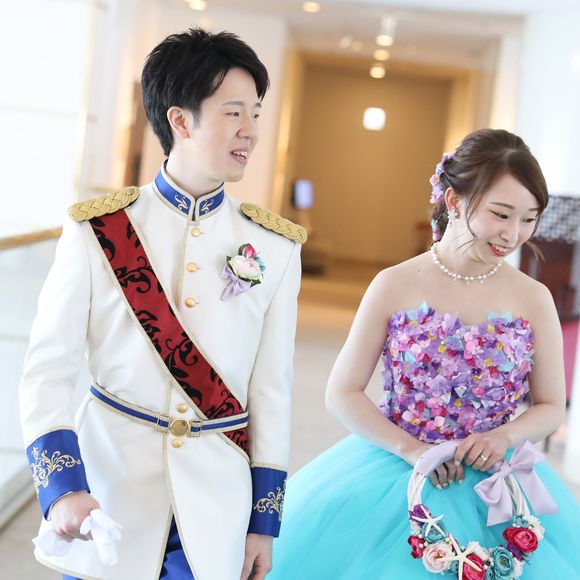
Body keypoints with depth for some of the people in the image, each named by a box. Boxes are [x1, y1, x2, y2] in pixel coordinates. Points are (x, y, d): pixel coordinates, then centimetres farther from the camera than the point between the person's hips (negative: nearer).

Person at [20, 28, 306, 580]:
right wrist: (62, 487, -18)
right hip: (110, 490, -1)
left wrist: (264, 522, 3)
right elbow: (48, 369, -6)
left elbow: (272, 388, 1)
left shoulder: (274, 246, -1)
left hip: (217, 506, 1)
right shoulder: (97, 230, -5)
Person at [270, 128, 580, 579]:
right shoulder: (395, 286, -6)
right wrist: (410, 449, -15)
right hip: (394, 471, -1)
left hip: (493, 485, 1)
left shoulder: (534, 300, -3)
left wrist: (505, 436, -13)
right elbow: (343, 394, -3)